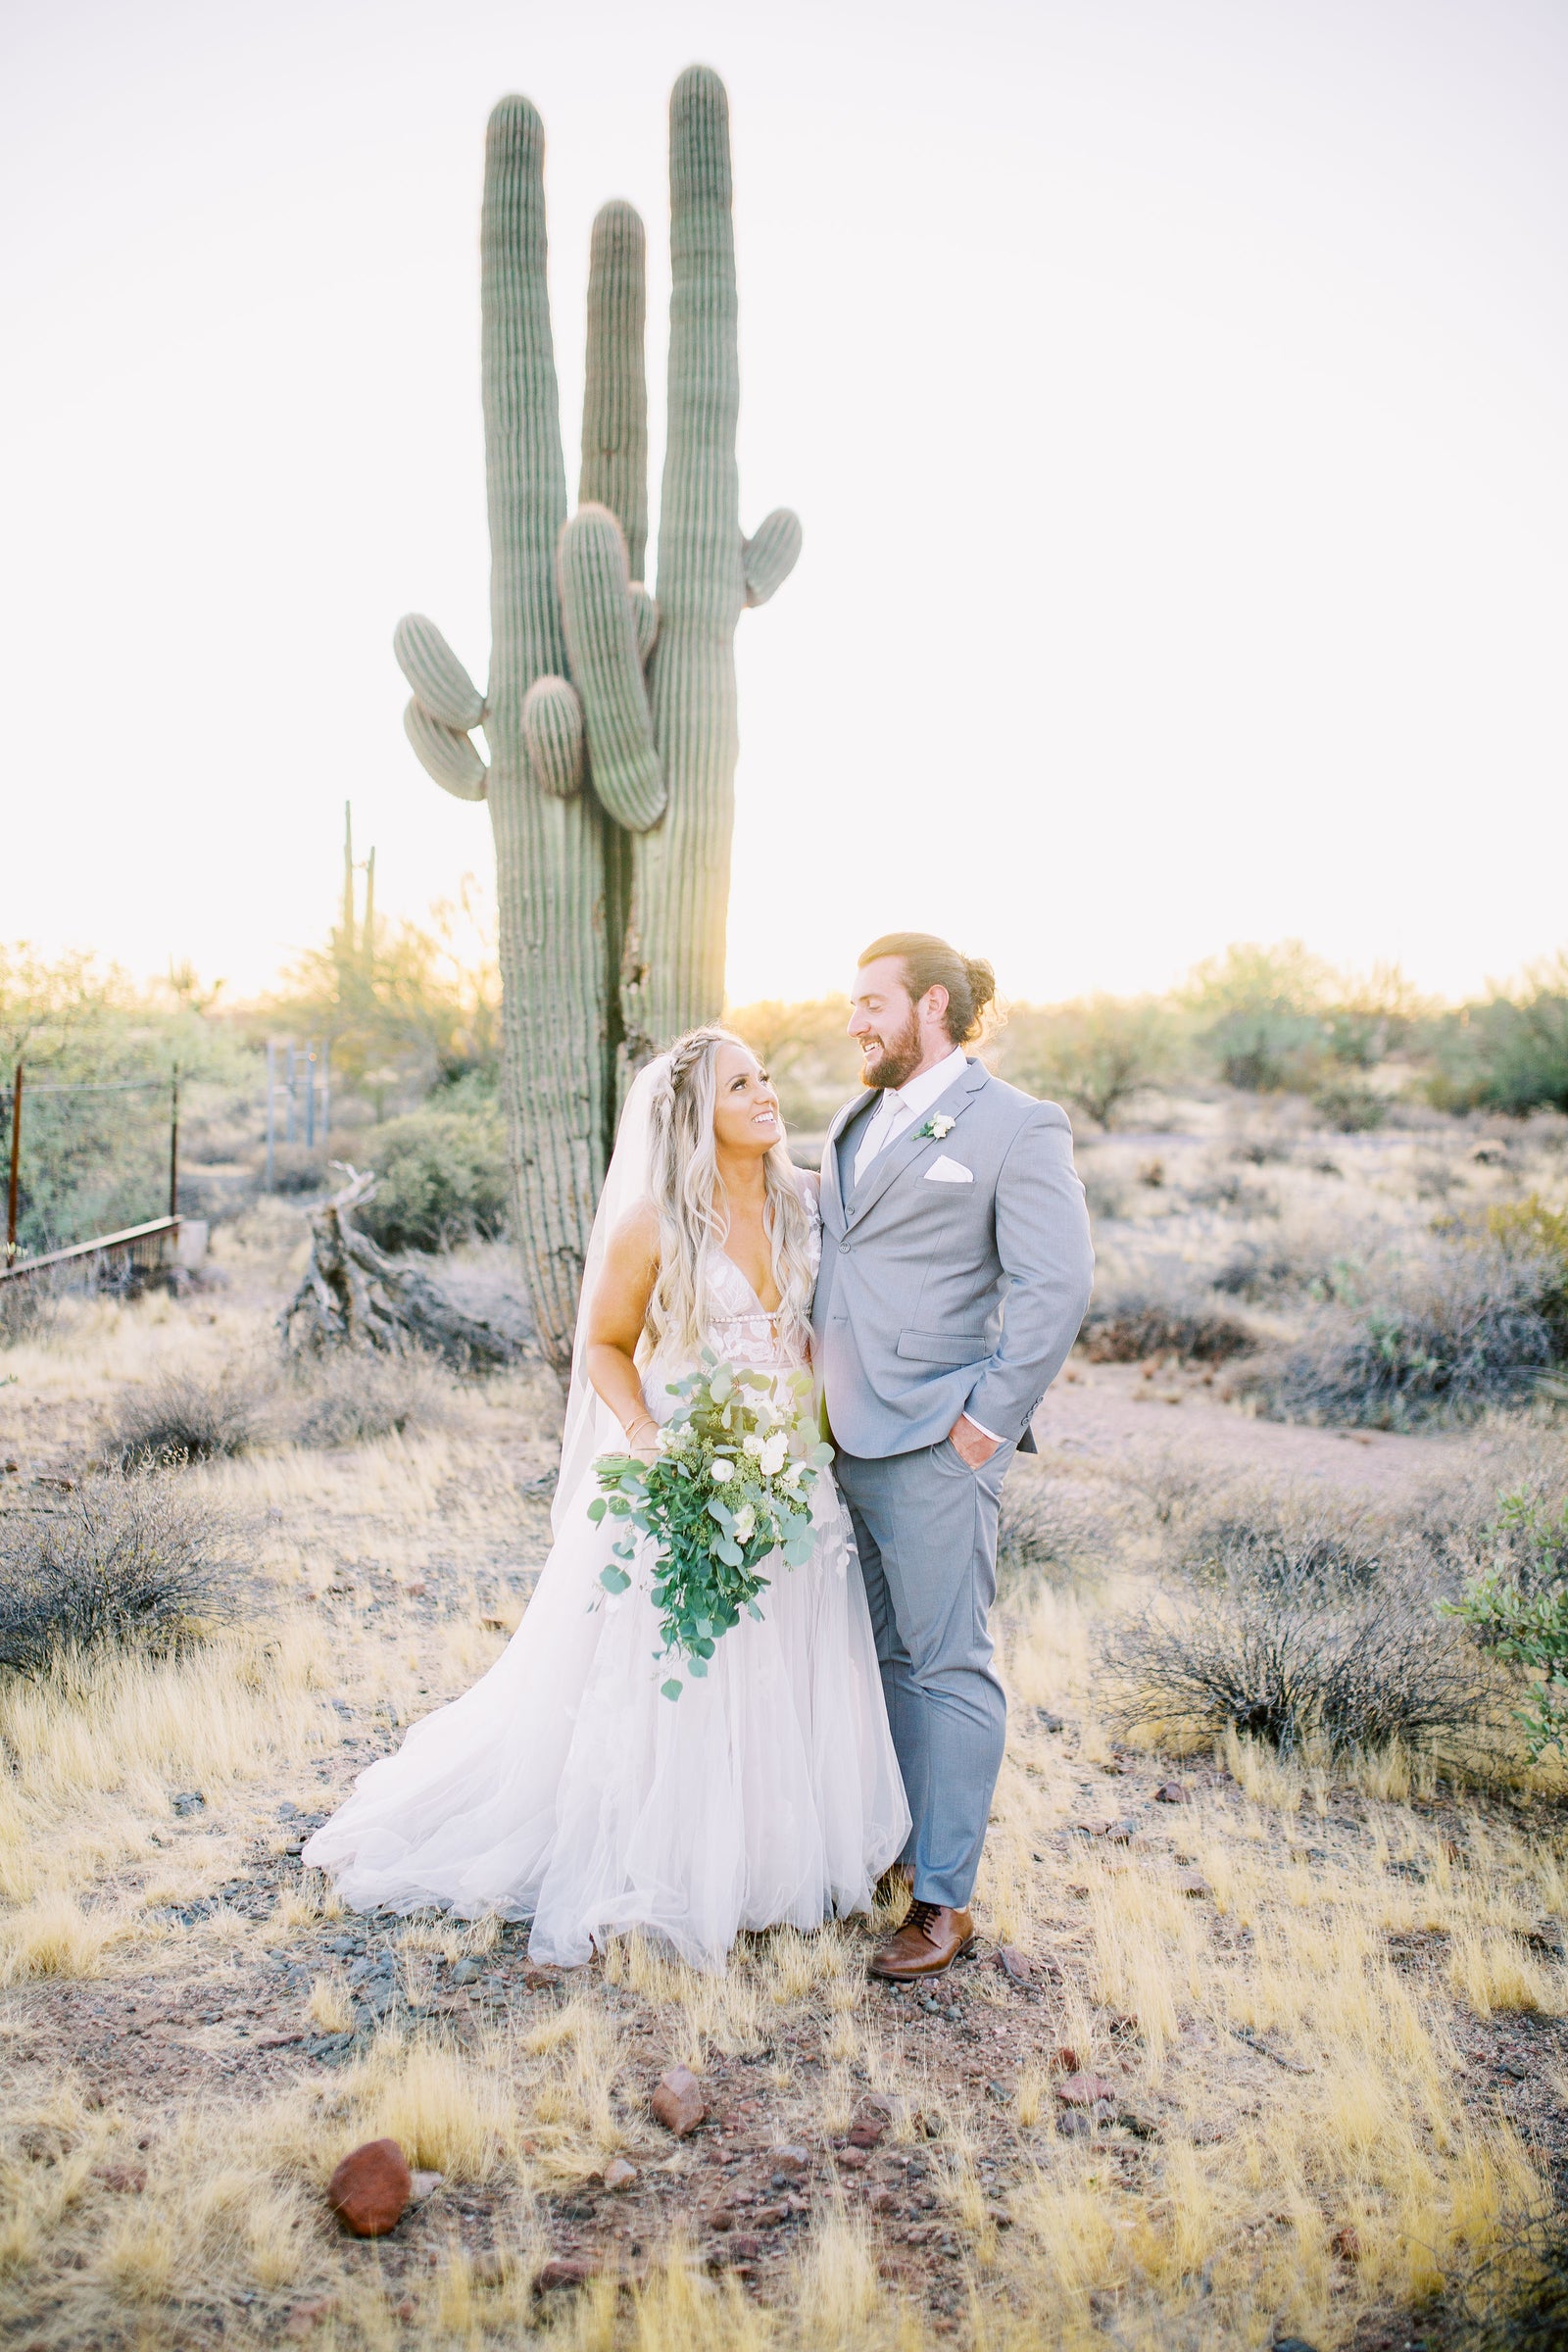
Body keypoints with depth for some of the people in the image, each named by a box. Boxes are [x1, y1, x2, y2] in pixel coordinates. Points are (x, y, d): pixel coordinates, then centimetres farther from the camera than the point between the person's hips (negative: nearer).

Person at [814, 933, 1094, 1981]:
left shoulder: (1015, 1127, -7)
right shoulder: (855, 1125, 17)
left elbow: (1056, 1286, -12)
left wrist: (990, 1419, -14)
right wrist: (814, 1375, 11)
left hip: (934, 1445, -7)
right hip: (844, 1439, 8)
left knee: (949, 1665, 1)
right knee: (881, 1653, 18)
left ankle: (946, 1899, 11)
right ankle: (894, 1840, 34)